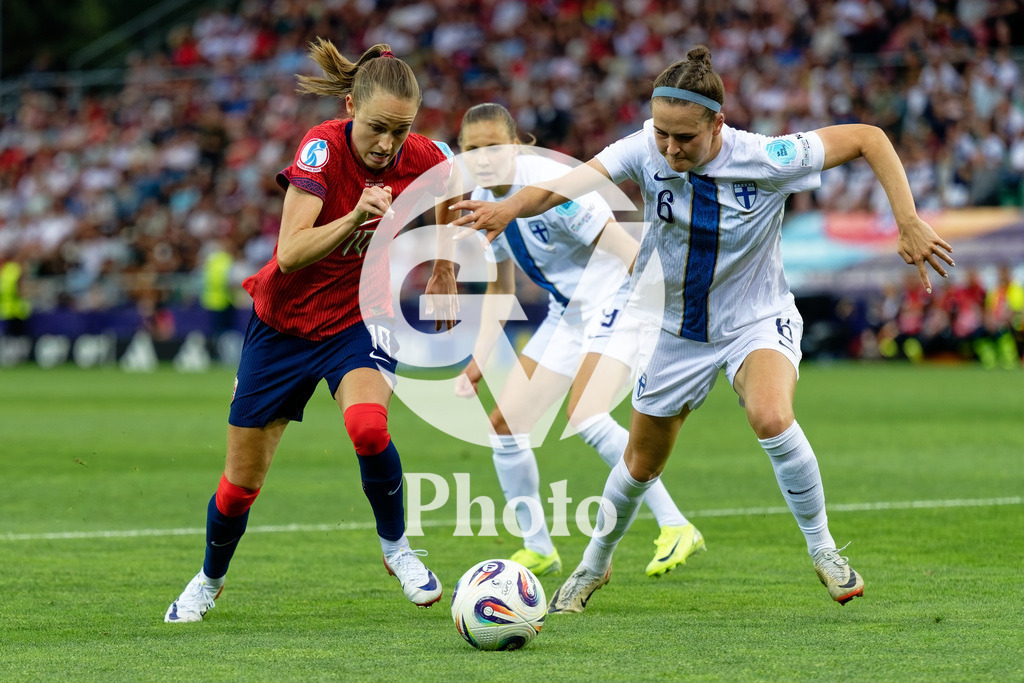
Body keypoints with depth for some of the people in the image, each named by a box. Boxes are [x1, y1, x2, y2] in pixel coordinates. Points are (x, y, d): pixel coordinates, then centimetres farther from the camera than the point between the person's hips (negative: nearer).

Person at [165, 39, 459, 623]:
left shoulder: (425, 160, -17)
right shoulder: (323, 148, -26)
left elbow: (452, 190, 11)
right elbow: (290, 253, -35)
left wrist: (444, 275, 13)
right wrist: (356, 218, -51)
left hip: (360, 318, 1)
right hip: (284, 323, -1)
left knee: (368, 426, -32)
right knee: (242, 483, 8)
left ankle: (396, 546, -6)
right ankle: (209, 582, 37)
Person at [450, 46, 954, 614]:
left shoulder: (766, 160, -27)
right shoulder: (645, 152, -22)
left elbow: (869, 138, -17)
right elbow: (567, 186, -38)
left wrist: (908, 224, -22)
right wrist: (512, 206, -58)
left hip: (758, 322, -3)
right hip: (681, 329, 3)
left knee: (771, 418, -34)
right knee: (641, 464, 16)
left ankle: (823, 550, -12)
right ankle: (594, 565, 46)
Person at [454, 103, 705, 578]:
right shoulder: (483, 203, 1)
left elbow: (630, 254, -25)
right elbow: (500, 287, 16)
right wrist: (479, 361, 12)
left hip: (616, 302, -8)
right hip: (565, 314, 8)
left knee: (586, 418, -28)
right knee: (504, 423, 3)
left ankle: (675, 528, -19)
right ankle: (537, 549, 19)